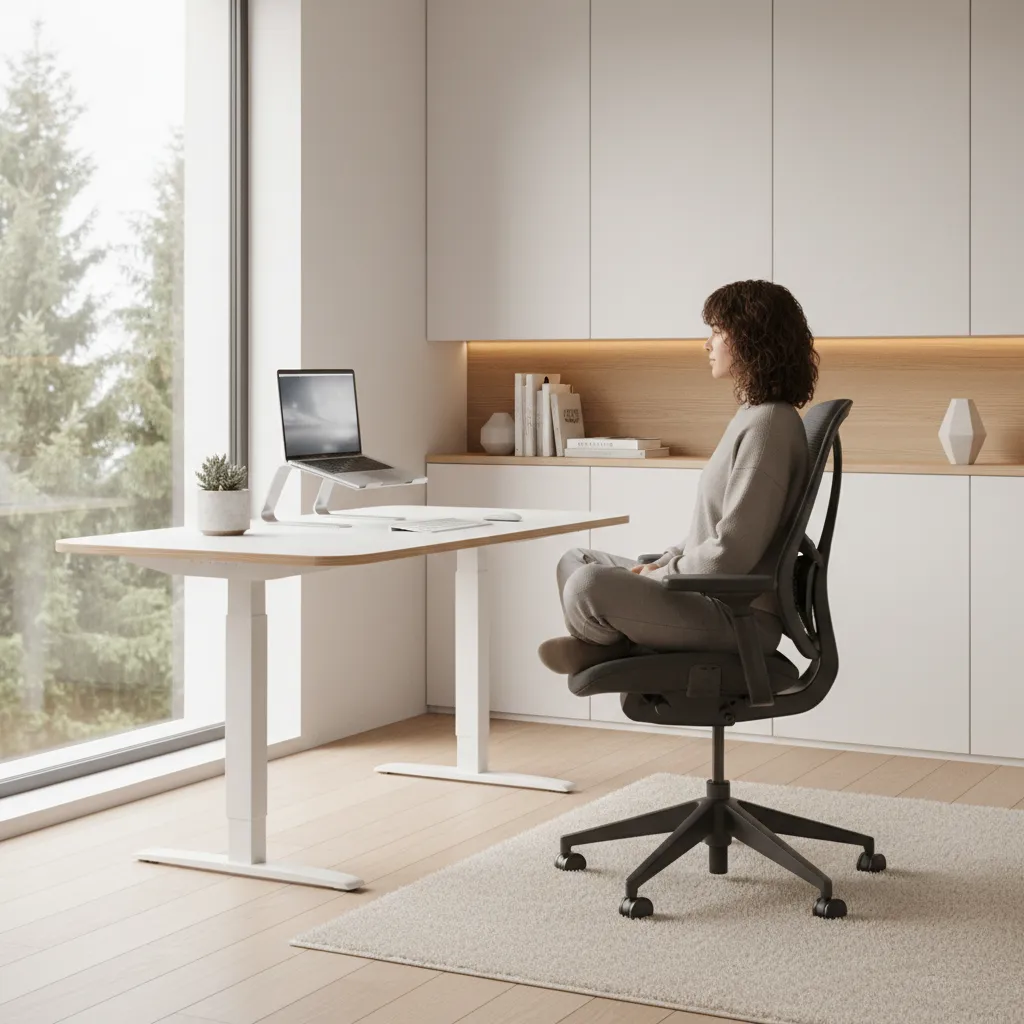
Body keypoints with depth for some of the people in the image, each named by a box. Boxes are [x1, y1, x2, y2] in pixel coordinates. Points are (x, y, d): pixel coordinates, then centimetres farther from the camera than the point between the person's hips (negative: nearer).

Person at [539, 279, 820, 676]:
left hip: (738, 614, -11)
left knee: (589, 584, -27)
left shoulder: (768, 424, -19)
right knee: (576, 561, 18)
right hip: (713, 594, 11)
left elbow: (731, 551, -24)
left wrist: (660, 576, -11)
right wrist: (665, 562, 7)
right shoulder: (754, 416, 14)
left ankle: (601, 644, 4)